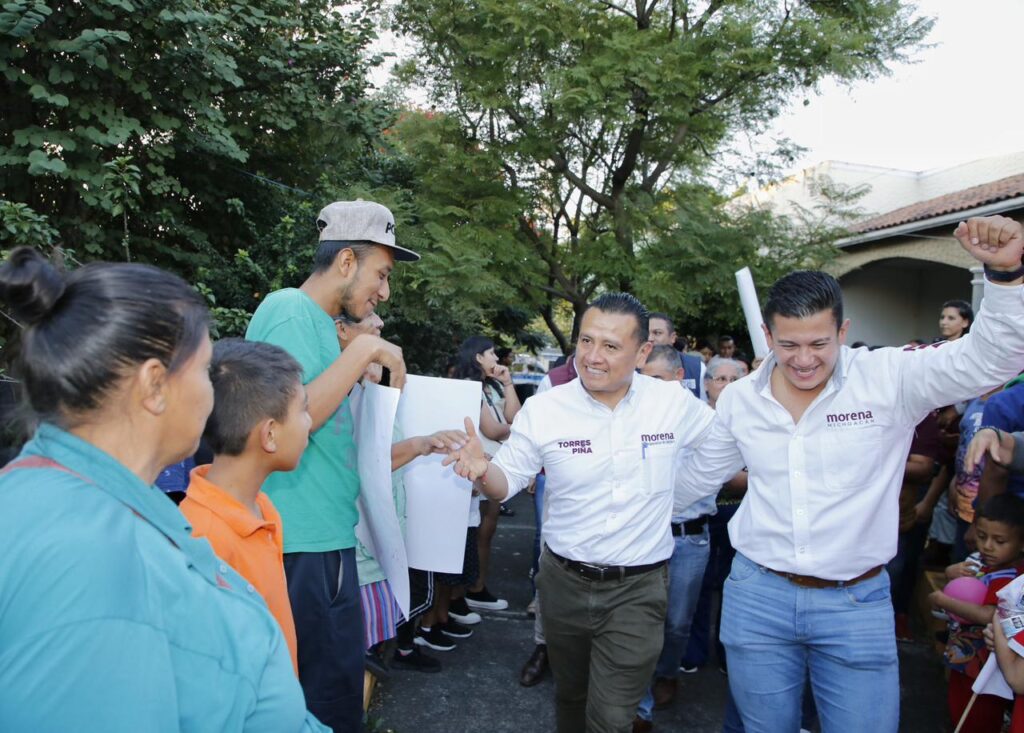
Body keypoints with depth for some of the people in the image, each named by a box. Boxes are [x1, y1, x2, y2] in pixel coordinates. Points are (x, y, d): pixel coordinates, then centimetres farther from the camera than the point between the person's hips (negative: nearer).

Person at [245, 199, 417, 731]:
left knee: (333, 682, 19)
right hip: (304, 546, -9)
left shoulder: (321, 323, 15)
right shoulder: (288, 310, -13)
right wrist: (362, 351, -19)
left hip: (327, 537, 9)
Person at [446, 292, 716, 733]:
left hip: (638, 588, -1)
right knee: (570, 696, 23)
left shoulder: (674, 403, -8)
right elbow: (507, 482, -6)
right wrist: (482, 470, -25)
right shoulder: (543, 408, -10)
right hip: (564, 581, 2)